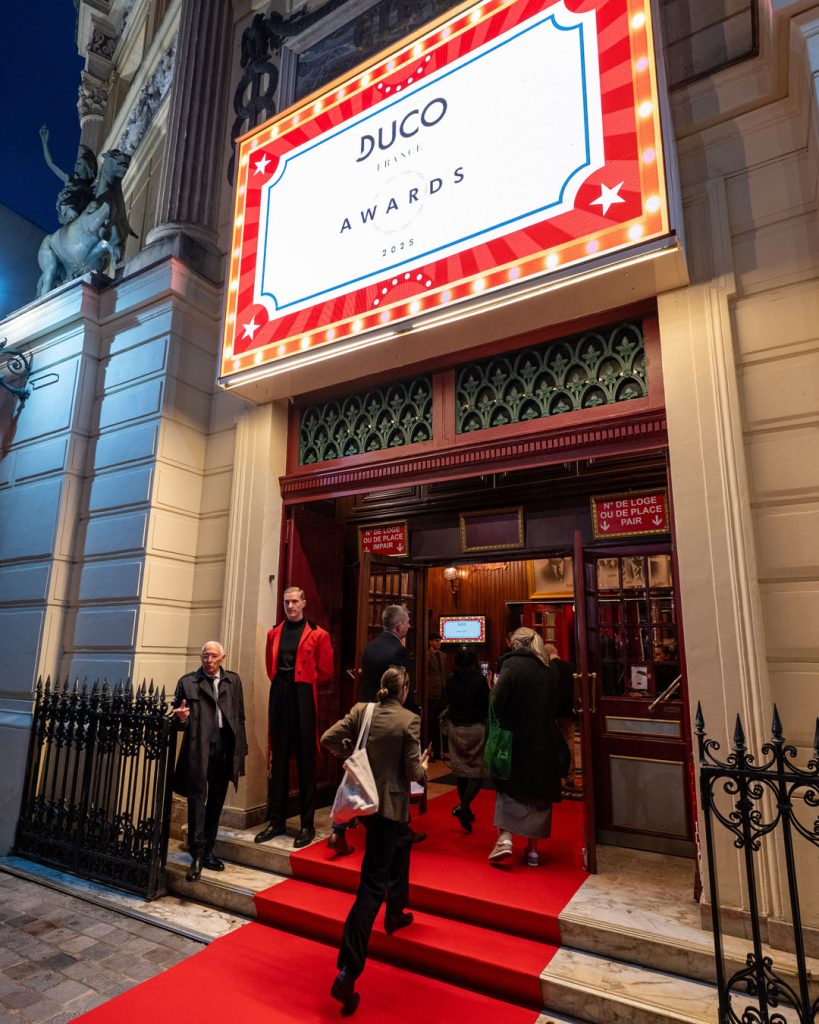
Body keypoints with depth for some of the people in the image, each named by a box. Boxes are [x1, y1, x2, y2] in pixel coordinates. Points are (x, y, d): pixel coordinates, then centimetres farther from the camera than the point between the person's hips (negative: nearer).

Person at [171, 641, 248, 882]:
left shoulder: (233, 681, 11)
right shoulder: (187, 682, 4)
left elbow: (240, 717, 11)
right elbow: (179, 722, 4)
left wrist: (241, 750, 7)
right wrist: (181, 717, -20)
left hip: (225, 747, 3)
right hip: (198, 749, -3)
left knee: (215, 803, 10)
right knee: (197, 799, -4)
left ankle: (207, 851, 23)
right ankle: (197, 855, 3)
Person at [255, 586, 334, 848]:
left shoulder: (317, 635, -2)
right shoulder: (274, 633, 11)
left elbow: (325, 671, 2)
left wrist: (303, 684, 8)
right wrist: (282, 685, 13)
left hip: (303, 698, -4)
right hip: (278, 697, 4)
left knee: (306, 762, 3)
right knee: (277, 760, 9)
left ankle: (307, 825, 12)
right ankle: (276, 821, 21)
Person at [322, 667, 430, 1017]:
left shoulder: (361, 710, -5)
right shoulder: (408, 719, -18)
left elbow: (328, 739, -6)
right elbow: (413, 772, -15)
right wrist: (424, 766, 6)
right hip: (390, 805, -6)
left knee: (401, 845, 33)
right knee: (372, 885, 0)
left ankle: (395, 914, 51)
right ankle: (347, 973, 1)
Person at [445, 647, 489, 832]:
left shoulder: (450, 681, -3)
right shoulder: (480, 680, -13)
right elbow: (487, 705, -9)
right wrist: (490, 687, 4)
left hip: (455, 728, 4)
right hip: (476, 728, -4)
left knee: (460, 770, 14)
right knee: (477, 771, 5)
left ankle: (466, 810, 25)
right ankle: (463, 806, -12)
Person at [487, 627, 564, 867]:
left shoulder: (512, 665, -14)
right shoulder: (549, 671, 2)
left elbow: (497, 702, -19)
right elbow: (553, 707, 9)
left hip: (515, 739, -4)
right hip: (545, 743, 4)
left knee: (509, 791, 11)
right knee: (539, 794, 15)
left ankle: (505, 837, -2)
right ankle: (532, 850, 21)